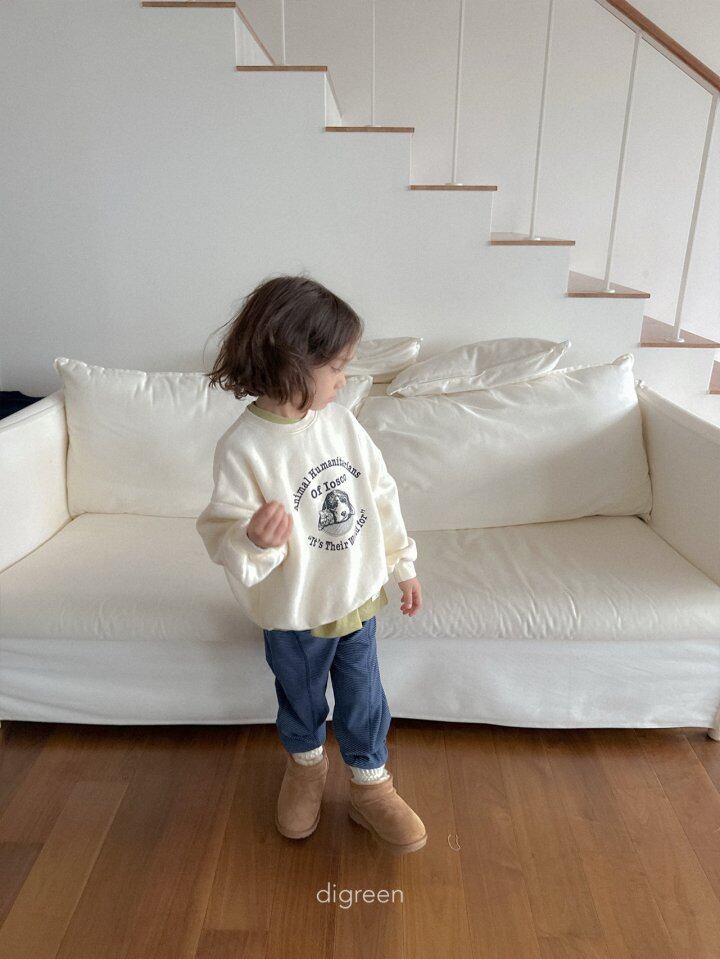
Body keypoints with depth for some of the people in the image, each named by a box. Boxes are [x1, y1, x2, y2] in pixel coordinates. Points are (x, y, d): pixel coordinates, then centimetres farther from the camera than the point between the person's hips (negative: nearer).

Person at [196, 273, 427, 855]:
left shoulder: (340, 421, -8)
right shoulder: (243, 448, -23)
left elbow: (382, 495, 2)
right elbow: (223, 535, -18)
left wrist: (403, 565, 7)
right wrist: (254, 539, -41)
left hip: (359, 599, 4)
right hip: (295, 615, -3)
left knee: (364, 702, 19)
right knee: (301, 702, 23)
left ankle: (371, 786, 44)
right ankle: (307, 764, 54)